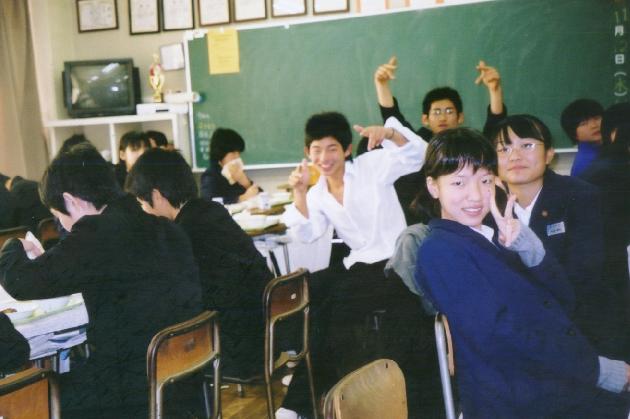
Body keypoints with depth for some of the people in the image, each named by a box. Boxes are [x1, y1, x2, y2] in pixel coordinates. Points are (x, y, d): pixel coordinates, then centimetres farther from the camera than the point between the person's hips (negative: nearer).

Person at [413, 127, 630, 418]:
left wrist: (529, 248, -11)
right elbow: (496, 334, -15)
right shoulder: (438, 250, -7)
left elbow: (562, 302, 7)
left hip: (565, 380, 7)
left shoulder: (495, 237, 14)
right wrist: (597, 370, -13)